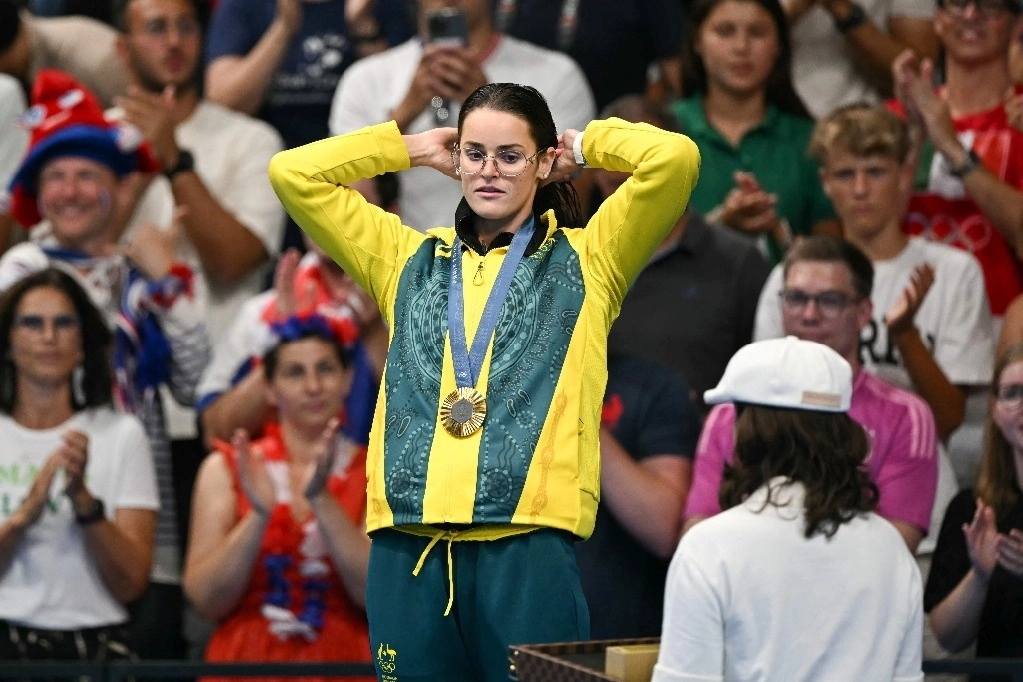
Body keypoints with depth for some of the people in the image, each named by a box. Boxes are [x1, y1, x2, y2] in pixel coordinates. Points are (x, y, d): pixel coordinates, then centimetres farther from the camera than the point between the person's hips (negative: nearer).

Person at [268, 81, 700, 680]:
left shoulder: (585, 261, 12)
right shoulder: (409, 261, 21)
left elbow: (674, 158, 0)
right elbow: (292, 173, 19)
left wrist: (582, 148, 15)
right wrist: (413, 149, 22)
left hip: (528, 545, -3)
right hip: (408, 547, 3)